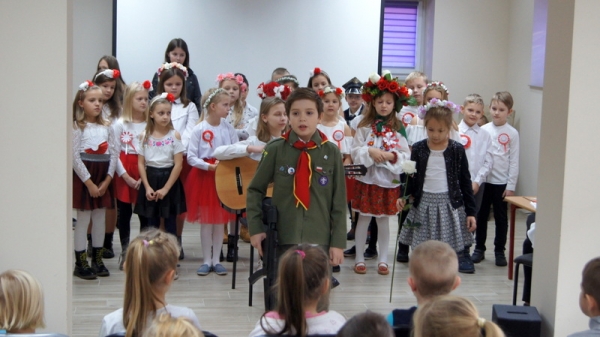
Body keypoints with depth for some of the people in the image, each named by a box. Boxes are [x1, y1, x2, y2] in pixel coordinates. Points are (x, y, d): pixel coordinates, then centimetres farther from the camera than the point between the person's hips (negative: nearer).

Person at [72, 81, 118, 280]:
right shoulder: (77, 127, -7)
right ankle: (80, 263, 6)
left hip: (103, 178, 5)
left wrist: (107, 180, -7)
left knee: (100, 219, 10)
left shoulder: (107, 127, 7)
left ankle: (97, 260, 19)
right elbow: (74, 156, -13)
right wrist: (89, 182, -15)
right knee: (83, 219, -1)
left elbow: (114, 154, 4)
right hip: (83, 177, -5)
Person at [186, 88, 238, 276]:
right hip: (204, 176, -3)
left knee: (220, 220, 8)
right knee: (206, 220, 4)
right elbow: (191, 157, -9)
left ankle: (216, 260, 18)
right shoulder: (199, 129, -9)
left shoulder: (228, 128, 1)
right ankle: (207, 260, 15)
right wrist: (209, 166, -20)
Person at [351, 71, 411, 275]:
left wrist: (391, 156, -19)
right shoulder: (364, 126, 0)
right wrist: (369, 152, -22)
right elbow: (355, 152, -4)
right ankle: (359, 258, 16)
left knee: (384, 220, 9)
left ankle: (383, 260, 18)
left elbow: (406, 155, -2)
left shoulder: (398, 129, 1)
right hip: (366, 179, -1)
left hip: (389, 180, 1)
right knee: (364, 218, 6)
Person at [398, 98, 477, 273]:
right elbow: (412, 178, 9)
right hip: (423, 205, 1)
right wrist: (404, 196, -9)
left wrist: (470, 212, 1)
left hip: (450, 205, -1)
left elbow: (465, 182, 2)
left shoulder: (457, 150, -1)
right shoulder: (418, 148, 2)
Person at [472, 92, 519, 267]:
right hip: (483, 181, 2)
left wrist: (511, 185, -6)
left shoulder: (512, 133, -3)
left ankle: (499, 251, 18)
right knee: (481, 216, 10)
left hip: (502, 183, -2)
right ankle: (479, 248, 22)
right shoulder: (483, 130, 2)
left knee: (501, 218, 7)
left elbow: (514, 161, -3)